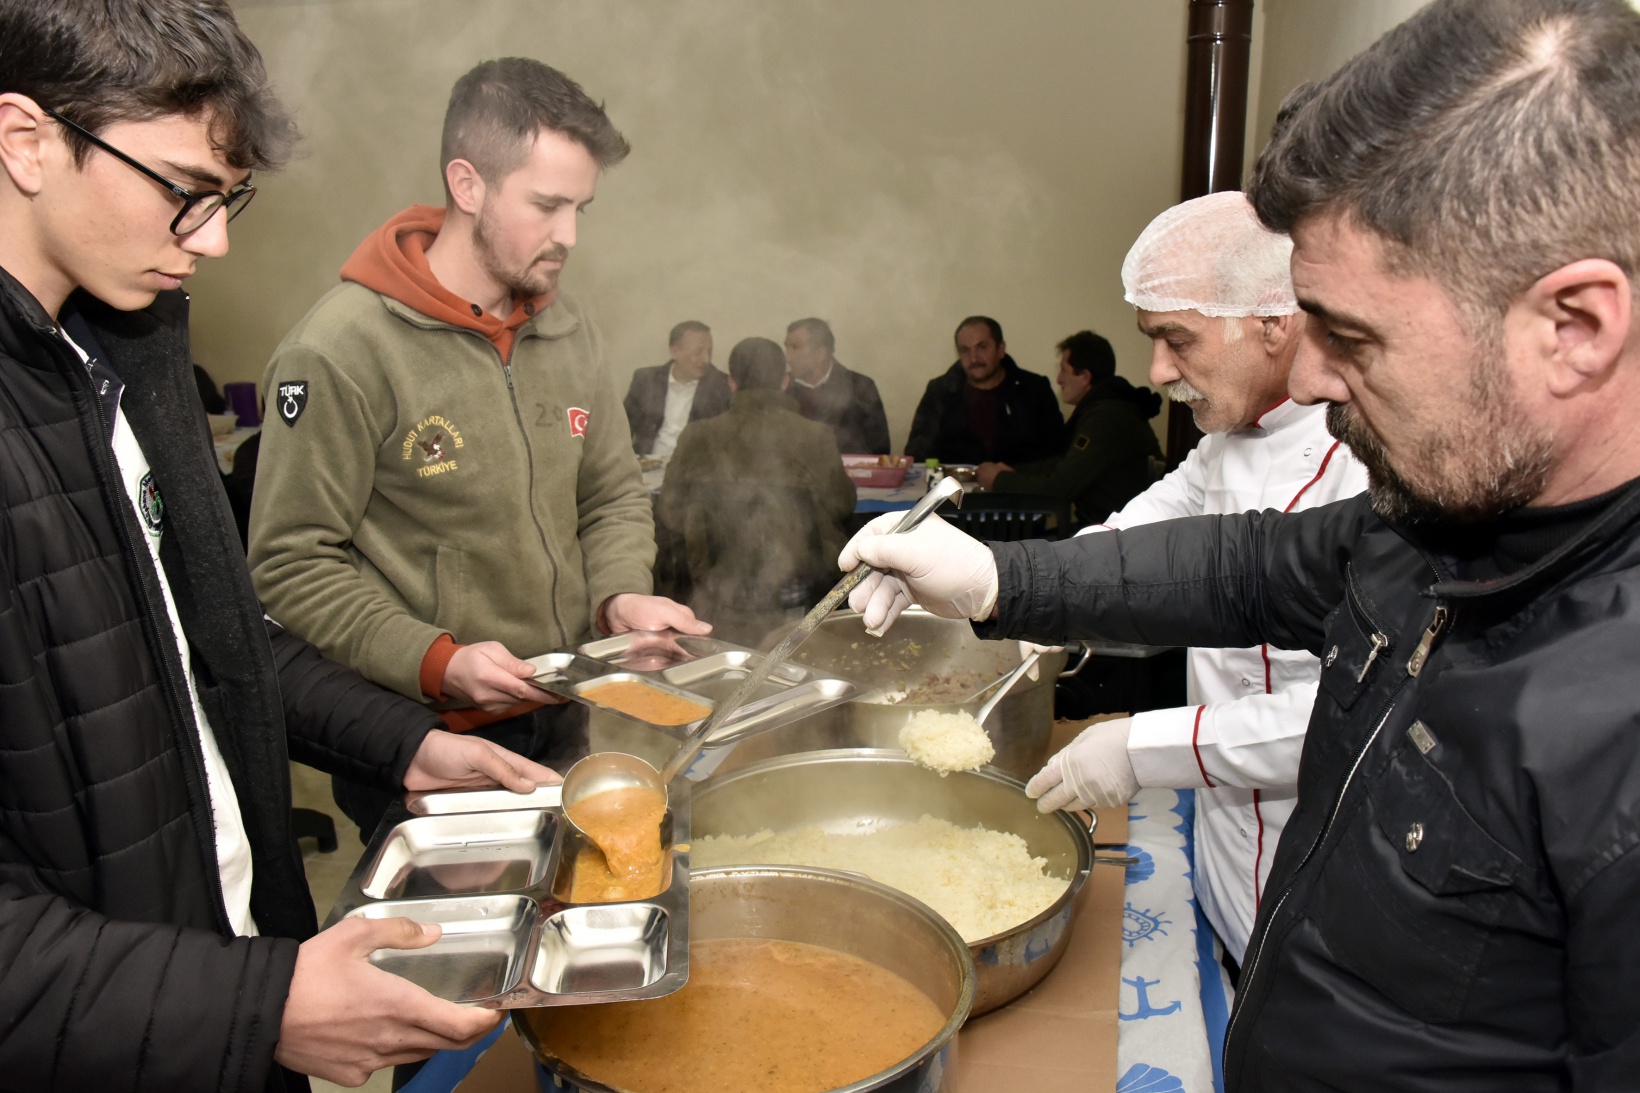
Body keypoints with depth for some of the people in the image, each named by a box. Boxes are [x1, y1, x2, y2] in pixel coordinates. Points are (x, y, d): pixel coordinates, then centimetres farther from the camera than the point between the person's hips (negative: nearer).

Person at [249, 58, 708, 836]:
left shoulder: (564, 328, 3)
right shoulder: (342, 351, -17)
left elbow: (614, 494, 11)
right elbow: (289, 564, -15)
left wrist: (620, 593, -7)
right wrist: (435, 663, -24)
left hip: (561, 724, 6)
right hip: (420, 744, -6)